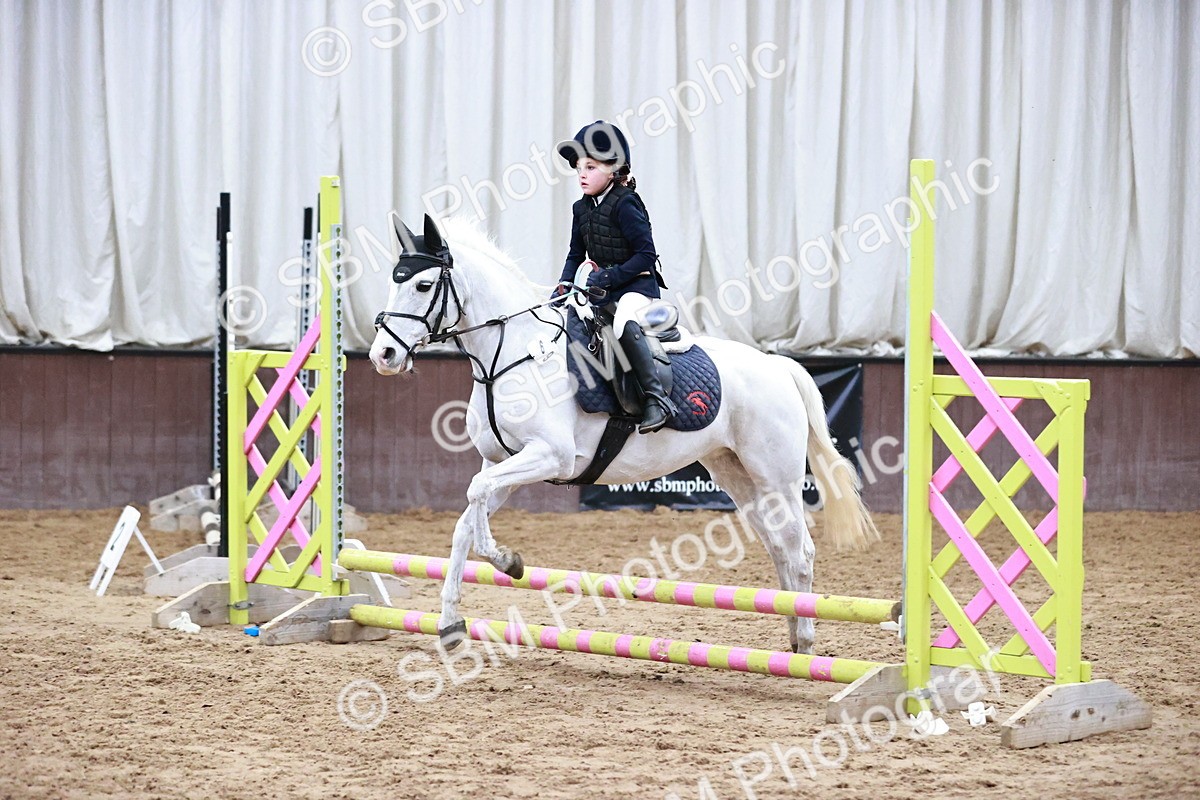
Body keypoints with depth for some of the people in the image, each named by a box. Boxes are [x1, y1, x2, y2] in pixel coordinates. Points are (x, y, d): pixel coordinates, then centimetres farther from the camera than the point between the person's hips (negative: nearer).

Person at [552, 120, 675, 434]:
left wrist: (608, 277, -23)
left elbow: (646, 254, -18)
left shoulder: (625, 205, -14)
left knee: (624, 322, -36)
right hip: (603, 288, 9)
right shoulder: (581, 209, 9)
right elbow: (576, 254, 18)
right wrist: (565, 284, 0)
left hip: (637, 284, -9)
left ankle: (656, 397, -38)